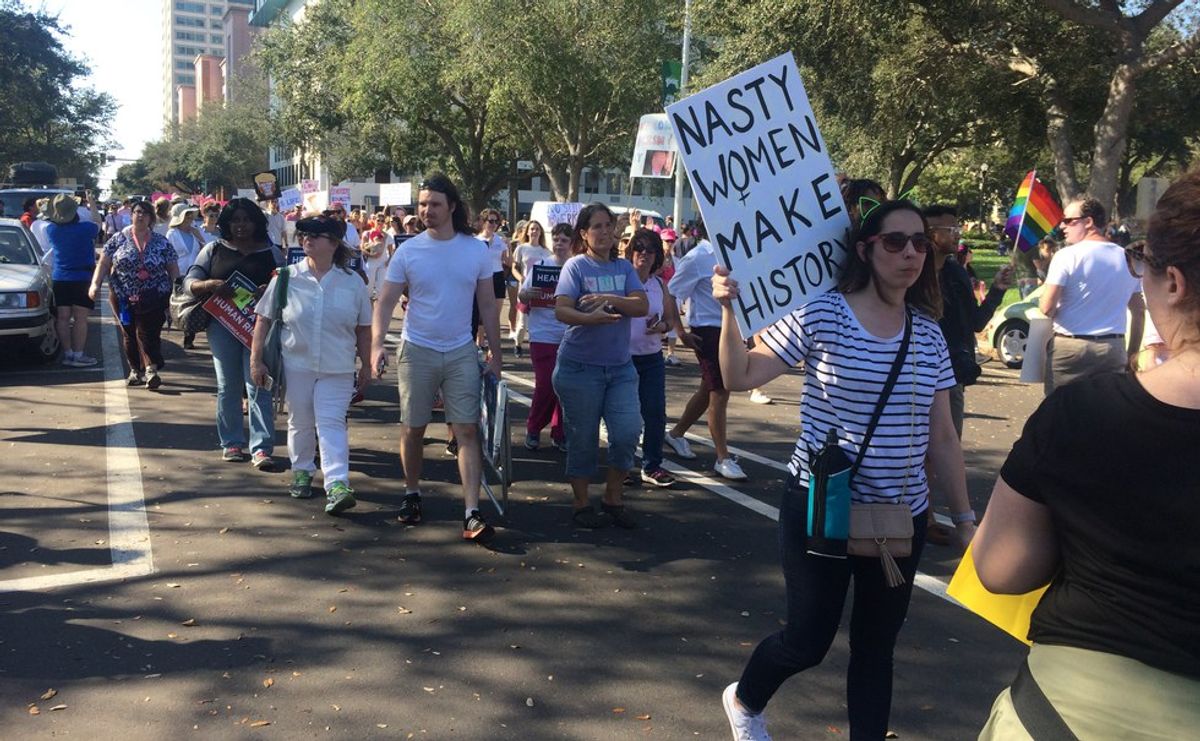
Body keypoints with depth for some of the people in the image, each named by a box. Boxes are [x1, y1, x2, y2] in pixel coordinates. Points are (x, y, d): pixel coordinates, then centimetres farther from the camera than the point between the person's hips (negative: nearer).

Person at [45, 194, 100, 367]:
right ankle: (77, 356, -3)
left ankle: (67, 353, 11)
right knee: (80, 318, -2)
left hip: (59, 279, 4)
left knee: (62, 318, 6)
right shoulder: (85, 228, -14)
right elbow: (98, 226, 7)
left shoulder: (51, 230, -2)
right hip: (82, 279, -4)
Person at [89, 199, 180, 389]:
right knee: (129, 335, 9)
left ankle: (151, 369, -18)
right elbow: (103, 264, 4)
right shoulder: (119, 239, 4)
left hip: (153, 300, -2)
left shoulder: (162, 242, 4)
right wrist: (96, 283, -9)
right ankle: (135, 370, 19)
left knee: (148, 334, -13)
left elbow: (173, 270, 6)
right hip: (123, 297, 2)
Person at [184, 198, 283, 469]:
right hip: (222, 323, 2)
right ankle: (231, 443, 17)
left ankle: (261, 448, -8)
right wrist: (211, 285, -17)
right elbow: (189, 282, 5)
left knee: (258, 386, -7)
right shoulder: (214, 249, 10)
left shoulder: (271, 253, 9)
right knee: (228, 386, 8)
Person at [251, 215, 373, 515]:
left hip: (337, 369, -1)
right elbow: (263, 320, 3)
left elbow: (363, 329, 7)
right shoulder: (286, 279, 0)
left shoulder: (353, 283, 1)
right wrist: (256, 360, 0)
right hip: (295, 365, 1)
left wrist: (366, 367, 8)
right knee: (300, 422, 13)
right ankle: (302, 471, 32)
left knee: (331, 423, -10)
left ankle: (337, 485, -16)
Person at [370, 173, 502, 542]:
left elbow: (488, 305, 5)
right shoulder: (408, 251, -4)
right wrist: (377, 345, -20)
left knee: (468, 431, -5)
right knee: (412, 429, 11)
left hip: (462, 353, 0)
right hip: (417, 351, 0)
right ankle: (411, 494, 32)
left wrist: (494, 354, 3)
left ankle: (472, 513, -6)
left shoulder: (476, 250, -1)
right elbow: (385, 303, -5)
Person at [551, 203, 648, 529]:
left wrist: (609, 299, -21)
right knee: (583, 439, 6)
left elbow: (642, 306, -7)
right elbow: (561, 310, -17)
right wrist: (592, 318, -35)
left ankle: (613, 499, 19)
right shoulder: (576, 266, -5)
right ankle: (582, 504, 23)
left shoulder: (624, 267, 7)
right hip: (580, 367, -4)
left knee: (627, 433, -3)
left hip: (620, 367, 4)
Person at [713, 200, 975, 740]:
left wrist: (964, 517, 9)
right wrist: (729, 311, -26)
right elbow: (740, 377, -12)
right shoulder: (822, 316, -11)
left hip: (902, 517, 4)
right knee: (808, 639, 6)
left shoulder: (929, 335, 3)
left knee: (876, 646, 13)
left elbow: (940, 437, 8)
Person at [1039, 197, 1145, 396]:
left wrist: (1042, 297, 9)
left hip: (1070, 347, -5)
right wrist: (1132, 353, 21)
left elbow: (1047, 308, -13)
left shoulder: (1067, 255, -8)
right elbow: (1139, 311, 15)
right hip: (1114, 349, 5)